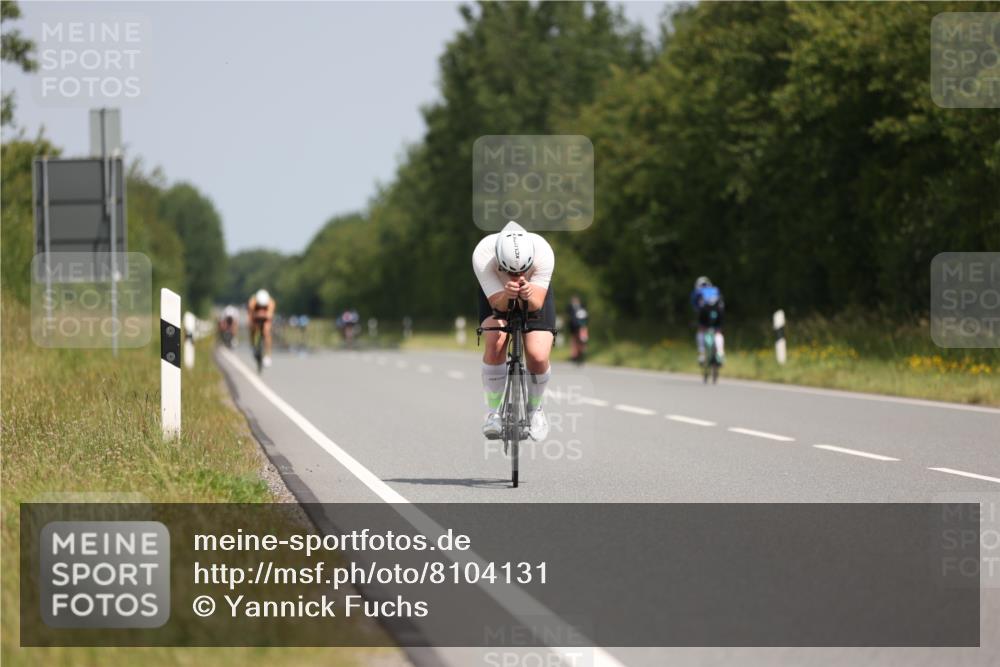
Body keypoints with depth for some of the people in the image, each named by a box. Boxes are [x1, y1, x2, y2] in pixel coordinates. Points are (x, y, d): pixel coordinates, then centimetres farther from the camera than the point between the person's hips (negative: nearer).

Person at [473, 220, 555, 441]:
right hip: (496, 294, 0)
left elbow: (537, 304, -34)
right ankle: (494, 411, -12)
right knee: (495, 342, -28)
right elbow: (497, 303, -34)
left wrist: (529, 296, -57)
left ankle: (535, 408, 11)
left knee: (538, 356, -19)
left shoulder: (543, 252, -36)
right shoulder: (482, 255, -37)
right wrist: (507, 295, -56)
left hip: (535, 294, 0)